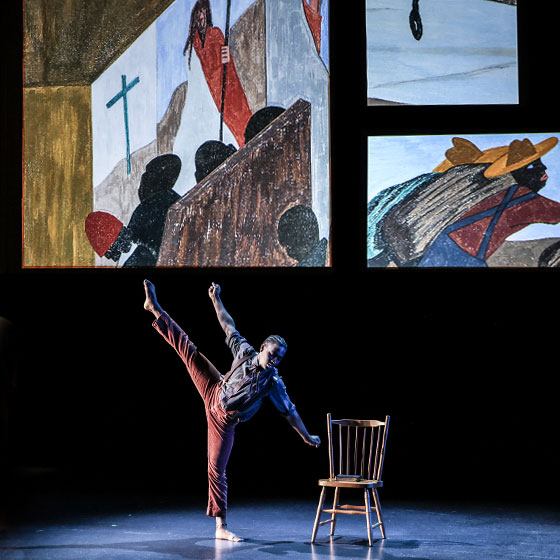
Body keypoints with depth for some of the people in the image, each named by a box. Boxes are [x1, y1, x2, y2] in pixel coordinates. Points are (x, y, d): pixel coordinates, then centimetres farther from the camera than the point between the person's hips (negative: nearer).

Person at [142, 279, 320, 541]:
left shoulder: (273, 382, -17)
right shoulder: (245, 352, -11)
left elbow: (289, 411, -8)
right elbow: (229, 326, -2)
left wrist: (306, 436, -4)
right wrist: (216, 300, -2)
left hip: (224, 421, -2)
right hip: (214, 394, 2)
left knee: (216, 470, -5)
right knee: (187, 349, 1)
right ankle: (155, 308, 14)